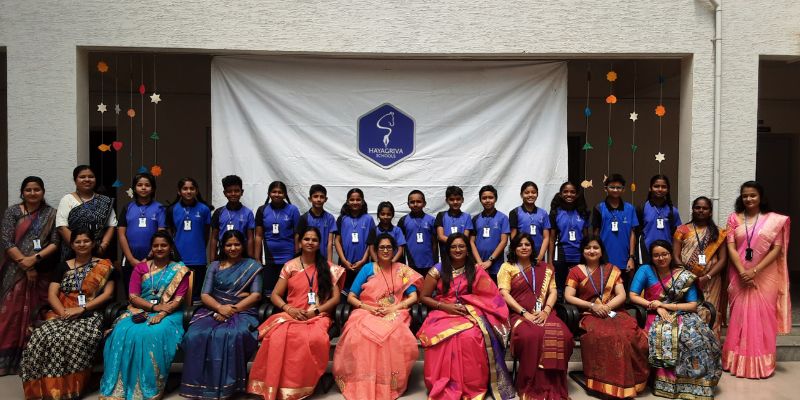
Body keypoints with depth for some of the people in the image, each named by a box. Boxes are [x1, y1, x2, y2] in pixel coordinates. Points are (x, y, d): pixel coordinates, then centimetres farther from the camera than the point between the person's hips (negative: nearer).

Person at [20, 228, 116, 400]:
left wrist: (81, 309, -13)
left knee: (75, 339, -35)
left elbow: (108, 293, -1)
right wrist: (64, 313, -12)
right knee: (44, 336, -29)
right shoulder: (63, 266, 16)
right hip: (62, 314, 3)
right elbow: (52, 294, 7)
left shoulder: (104, 266, 8)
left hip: (90, 315, -3)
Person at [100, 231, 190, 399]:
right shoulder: (140, 267, 12)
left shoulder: (180, 270, 5)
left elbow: (178, 300, -4)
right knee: (123, 332, -28)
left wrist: (161, 314, -21)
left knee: (153, 334, -34)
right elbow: (133, 297, 2)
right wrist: (155, 306, -13)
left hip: (168, 314, -3)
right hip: (140, 311, 3)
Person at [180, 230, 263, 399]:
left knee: (233, 336, -37)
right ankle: (200, 384, -20)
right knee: (196, 335, -30)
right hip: (214, 310, 3)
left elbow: (256, 295, 0)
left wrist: (233, 309, -13)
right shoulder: (214, 266, 16)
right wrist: (220, 308, -14)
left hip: (242, 312, -2)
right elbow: (205, 295, 7)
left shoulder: (252, 266, 10)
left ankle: (226, 385, -24)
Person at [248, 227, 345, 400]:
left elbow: (335, 298, 6)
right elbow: (275, 295, 10)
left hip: (318, 317, -1)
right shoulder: (290, 266, 10)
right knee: (277, 337, -35)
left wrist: (316, 310, -10)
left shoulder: (328, 267, 9)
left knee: (315, 339, -37)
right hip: (291, 314, 1)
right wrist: (289, 309, -9)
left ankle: (303, 386, -18)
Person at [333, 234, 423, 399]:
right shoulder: (367, 269, 10)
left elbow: (413, 297, 5)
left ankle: (389, 385, -17)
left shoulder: (403, 270, 12)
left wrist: (392, 308, -11)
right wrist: (369, 308, -12)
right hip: (366, 313, 0)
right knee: (358, 337, -35)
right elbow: (351, 297, 7)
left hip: (394, 314, 0)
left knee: (395, 337, -36)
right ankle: (361, 386, -20)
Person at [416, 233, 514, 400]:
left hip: (470, 312, 0)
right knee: (442, 336, -35)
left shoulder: (476, 270, 8)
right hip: (443, 311, 0)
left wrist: (466, 305, -13)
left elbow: (490, 296, 4)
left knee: (471, 336, -34)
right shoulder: (438, 270, 4)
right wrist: (445, 306, -10)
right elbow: (424, 297, 5)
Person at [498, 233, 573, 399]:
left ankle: (554, 386, -15)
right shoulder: (507, 267, 10)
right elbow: (504, 294, -2)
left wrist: (546, 311, -9)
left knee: (563, 335, -29)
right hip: (519, 314, -3)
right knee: (530, 336, -37)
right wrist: (524, 313, -13)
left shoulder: (544, 268, 20)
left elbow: (553, 291, 11)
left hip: (543, 314, 3)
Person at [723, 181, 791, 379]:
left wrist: (755, 271, -15)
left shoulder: (774, 220, 0)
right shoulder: (734, 218, 3)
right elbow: (731, 247, -3)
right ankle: (738, 361, 14)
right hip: (740, 276, 1)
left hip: (765, 276, -1)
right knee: (739, 316, 5)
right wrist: (743, 272, -14)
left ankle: (762, 363, 16)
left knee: (763, 316, 4)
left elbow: (777, 249, -5)